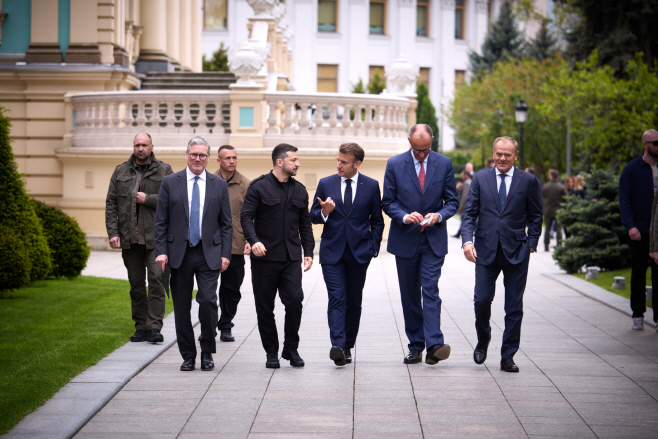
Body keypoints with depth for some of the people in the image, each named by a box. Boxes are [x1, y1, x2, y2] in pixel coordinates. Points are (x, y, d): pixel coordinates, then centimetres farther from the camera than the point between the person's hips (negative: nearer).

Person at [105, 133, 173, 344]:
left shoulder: (164, 171, 5)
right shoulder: (121, 172, 11)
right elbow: (111, 204, 7)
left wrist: (148, 199, -10)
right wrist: (113, 232, -3)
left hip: (155, 237, -3)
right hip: (130, 238, 3)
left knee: (156, 278, -12)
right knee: (136, 283, 7)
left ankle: (154, 327, -11)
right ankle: (141, 327, 13)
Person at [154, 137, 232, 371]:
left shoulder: (219, 185, 8)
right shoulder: (170, 183, 5)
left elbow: (226, 224, 9)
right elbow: (161, 221, 4)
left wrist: (225, 254, 0)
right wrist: (161, 251, -5)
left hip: (209, 254, 0)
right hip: (179, 253, 1)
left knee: (208, 301, -13)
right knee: (182, 306, 4)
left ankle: (207, 352, 3)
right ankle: (188, 355, 15)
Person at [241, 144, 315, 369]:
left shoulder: (299, 190, 14)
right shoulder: (259, 187, -1)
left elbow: (305, 223, 19)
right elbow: (246, 216, -6)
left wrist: (308, 252, 10)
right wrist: (253, 240, -23)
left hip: (291, 258, 3)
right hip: (264, 257, -3)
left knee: (294, 300, -11)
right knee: (265, 307, 2)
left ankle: (291, 349, 5)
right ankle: (271, 352, 14)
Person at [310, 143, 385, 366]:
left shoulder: (371, 186, 3)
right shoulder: (325, 184, 4)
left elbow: (377, 220, 10)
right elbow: (313, 216, 8)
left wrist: (373, 246, 1)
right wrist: (323, 212, -14)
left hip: (359, 252, 1)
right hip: (332, 252, -1)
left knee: (354, 301, 8)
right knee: (337, 298, -13)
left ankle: (347, 346, 17)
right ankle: (337, 345, -24)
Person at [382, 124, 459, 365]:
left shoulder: (444, 164, 1)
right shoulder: (395, 164, 0)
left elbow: (452, 201, 5)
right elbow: (388, 202, 1)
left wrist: (439, 215, -16)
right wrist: (405, 217, -17)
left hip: (434, 239, -1)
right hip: (405, 239, 1)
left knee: (430, 290, -13)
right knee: (410, 295, 6)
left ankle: (434, 345, -20)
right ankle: (415, 347, 13)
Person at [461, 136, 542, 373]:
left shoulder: (528, 181, 5)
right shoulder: (480, 179, 8)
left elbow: (535, 216, 9)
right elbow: (469, 212, 5)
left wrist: (531, 244, -1)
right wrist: (467, 240, -10)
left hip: (516, 251, 0)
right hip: (486, 249, 1)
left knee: (514, 307, 1)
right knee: (482, 300, -5)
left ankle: (507, 357, 9)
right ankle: (483, 341, 23)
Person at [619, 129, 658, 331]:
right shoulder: (632, 169, 0)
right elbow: (624, 200, -4)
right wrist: (630, 225, -16)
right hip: (639, 232, -2)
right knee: (638, 274, 7)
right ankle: (638, 315, 17)